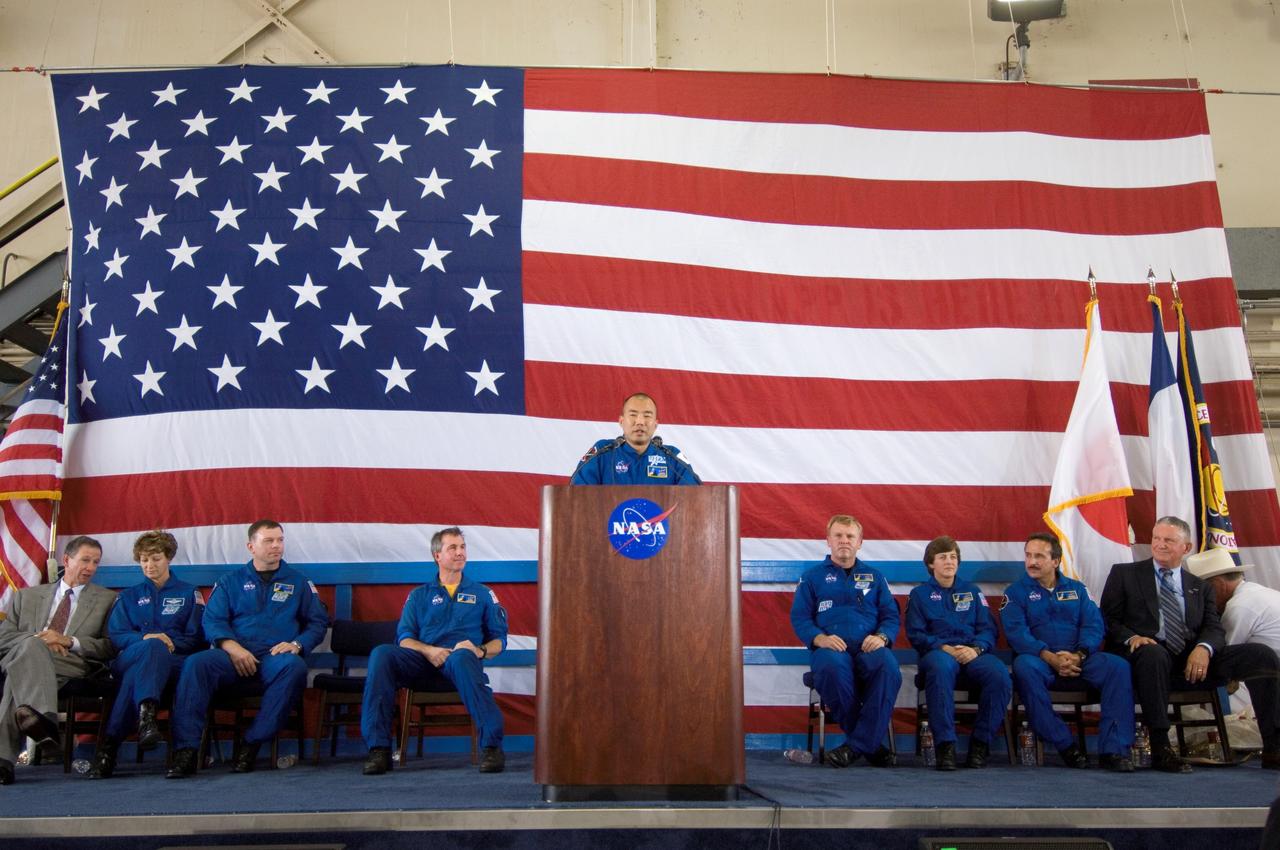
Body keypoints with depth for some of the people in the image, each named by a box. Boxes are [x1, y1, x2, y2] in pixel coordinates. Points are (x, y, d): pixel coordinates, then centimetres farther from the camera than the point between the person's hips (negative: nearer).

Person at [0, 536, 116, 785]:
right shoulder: (28, 596, 28)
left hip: (74, 665, -1)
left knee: (21, 672, -34)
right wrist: (37, 639, -5)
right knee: (31, 645, -36)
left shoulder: (106, 599, 21)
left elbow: (111, 646, 9)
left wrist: (69, 641, -6)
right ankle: (42, 716, -57)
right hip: (21, 655, 1)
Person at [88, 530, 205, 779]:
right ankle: (146, 714, -61)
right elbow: (115, 635, 10)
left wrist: (169, 642, -11)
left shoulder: (189, 593, 23)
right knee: (152, 647, -38)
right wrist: (145, 637, -11)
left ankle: (110, 744, -48)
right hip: (127, 661, 1)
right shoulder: (128, 597, 27)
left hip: (174, 663, -1)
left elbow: (195, 637, 11)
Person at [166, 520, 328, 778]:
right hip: (234, 654, 1)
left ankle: (253, 744, -29)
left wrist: (297, 644, -6)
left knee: (294, 667, -36)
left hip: (276, 655, 0)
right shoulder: (231, 582, 19)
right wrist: (232, 647, -13)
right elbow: (212, 621, 7)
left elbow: (318, 622, 14)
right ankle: (185, 751, -32)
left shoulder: (298, 582, 19)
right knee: (196, 664, -30)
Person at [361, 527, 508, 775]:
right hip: (423, 663, 2)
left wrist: (480, 650, -9)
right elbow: (404, 638, 10)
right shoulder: (419, 595, 23)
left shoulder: (482, 594, 22)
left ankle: (492, 745, -43)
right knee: (382, 654, -28)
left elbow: (499, 640, 14)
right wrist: (428, 650, -12)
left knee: (461, 657, -40)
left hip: (463, 659, -2)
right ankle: (378, 749, -30)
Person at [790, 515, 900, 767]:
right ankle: (870, 743, -23)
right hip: (830, 647, -1)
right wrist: (820, 638, -13)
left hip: (868, 648, 2)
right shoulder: (812, 576, 18)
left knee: (888, 667, -36)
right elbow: (799, 618, 7)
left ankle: (857, 745, -28)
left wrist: (881, 637, -8)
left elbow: (891, 616, 15)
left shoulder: (874, 577, 24)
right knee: (832, 667, -40)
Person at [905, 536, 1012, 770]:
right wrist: (944, 648, -13)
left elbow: (988, 629, 12)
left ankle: (980, 744, -20)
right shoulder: (919, 594, 18)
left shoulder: (972, 591, 24)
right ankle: (945, 745, -38)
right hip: (938, 652, -2)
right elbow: (916, 634, 6)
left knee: (1000, 675, -32)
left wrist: (976, 648, -10)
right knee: (940, 666, -41)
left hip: (973, 653, 2)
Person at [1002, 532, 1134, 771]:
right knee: (1024, 667, -36)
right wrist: (1051, 658, -22)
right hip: (1040, 661, -2)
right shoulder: (1016, 592, 8)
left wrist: (1079, 655, -17)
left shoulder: (1077, 589, 17)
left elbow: (1094, 626, 3)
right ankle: (1065, 746, -29)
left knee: (1118, 666, -25)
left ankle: (1113, 749, -24)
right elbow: (1016, 632, -8)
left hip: (1078, 660, 3)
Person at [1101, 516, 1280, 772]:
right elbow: (1108, 619, 4)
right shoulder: (1124, 574, 13)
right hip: (1148, 654, -4)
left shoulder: (1200, 587, 23)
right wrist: (1131, 638, -18)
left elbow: (1214, 628, 10)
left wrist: (1204, 648, -15)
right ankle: (1160, 749, -36)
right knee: (1152, 652, -40)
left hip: (1191, 661, 4)